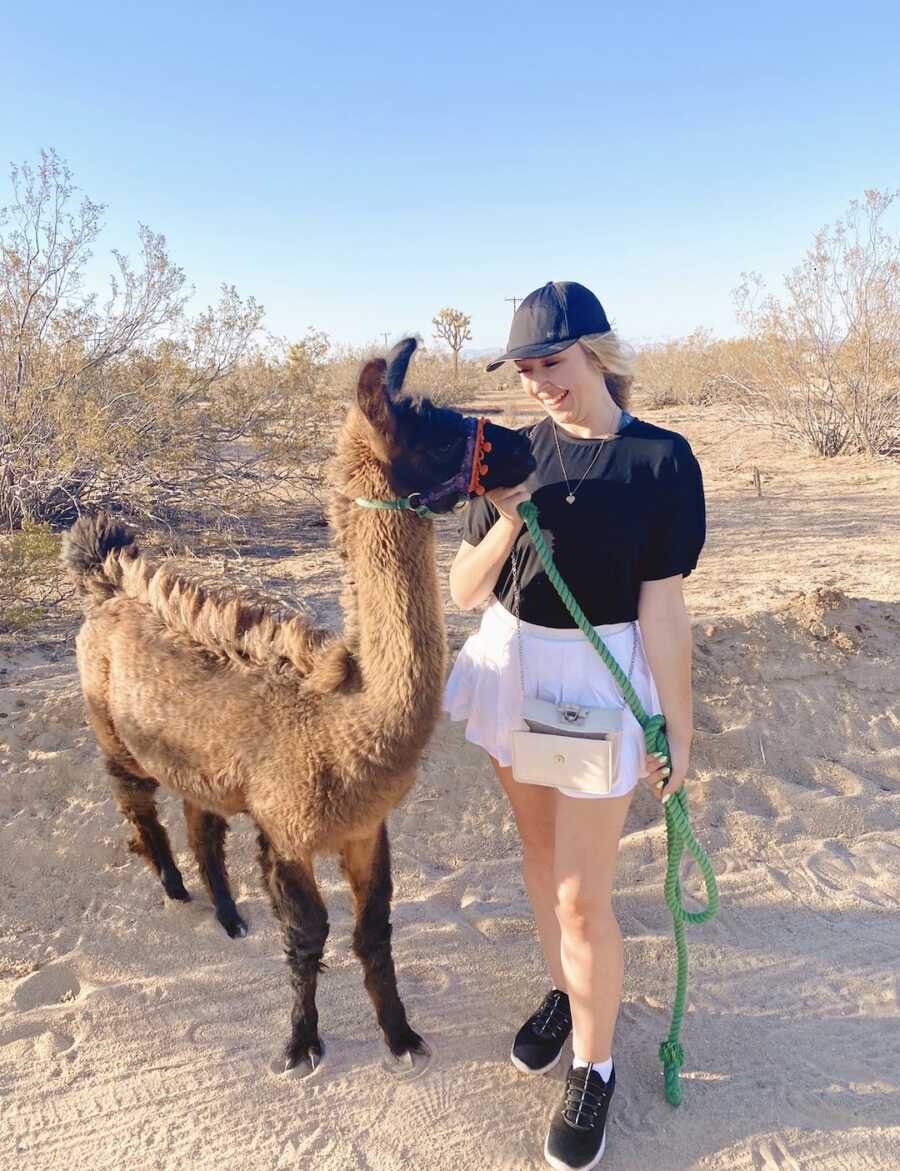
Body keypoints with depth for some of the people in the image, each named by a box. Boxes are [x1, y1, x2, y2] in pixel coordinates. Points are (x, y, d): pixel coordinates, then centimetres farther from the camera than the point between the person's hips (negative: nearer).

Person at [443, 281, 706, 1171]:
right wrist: (508, 520, -20)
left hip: (601, 680, -4)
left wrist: (677, 728, -8)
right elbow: (465, 591, -3)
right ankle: (562, 992, 46)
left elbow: (662, 604, -11)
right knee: (539, 853, 21)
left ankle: (594, 1069, 28)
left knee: (582, 893, 4)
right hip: (510, 665, 5)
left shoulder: (661, 459, -12)